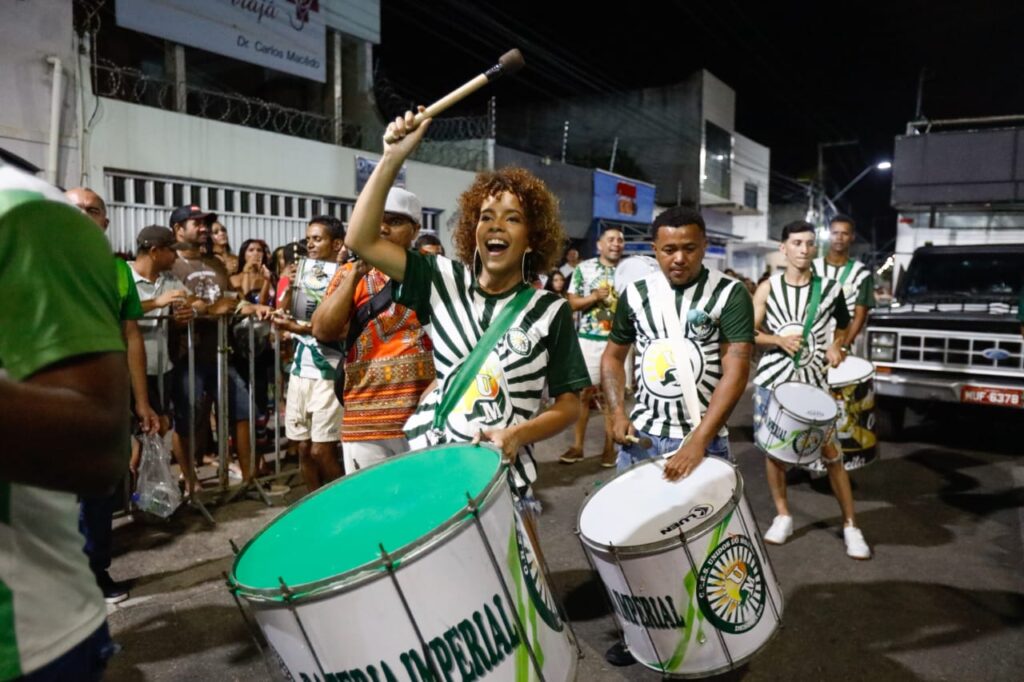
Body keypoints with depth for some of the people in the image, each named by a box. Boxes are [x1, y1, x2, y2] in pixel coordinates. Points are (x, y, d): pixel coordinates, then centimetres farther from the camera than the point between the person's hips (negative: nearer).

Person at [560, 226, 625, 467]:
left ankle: (609, 446, 18)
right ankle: (578, 445, 15)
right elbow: (572, 303, -1)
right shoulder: (584, 268, 1)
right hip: (588, 340, -1)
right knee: (584, 392, 4)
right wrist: (595, 296, -15)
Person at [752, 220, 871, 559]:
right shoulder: (767, 288, -1)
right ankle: (782, 515, 26)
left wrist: (837, 345, -3)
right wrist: (779, 340, -16)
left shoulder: (830, 288, 0)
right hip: (772, 378, 1)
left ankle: (851, 525, 13)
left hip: (813, 381, -1)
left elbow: (844, 324, 16)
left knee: (831, 453, -1)